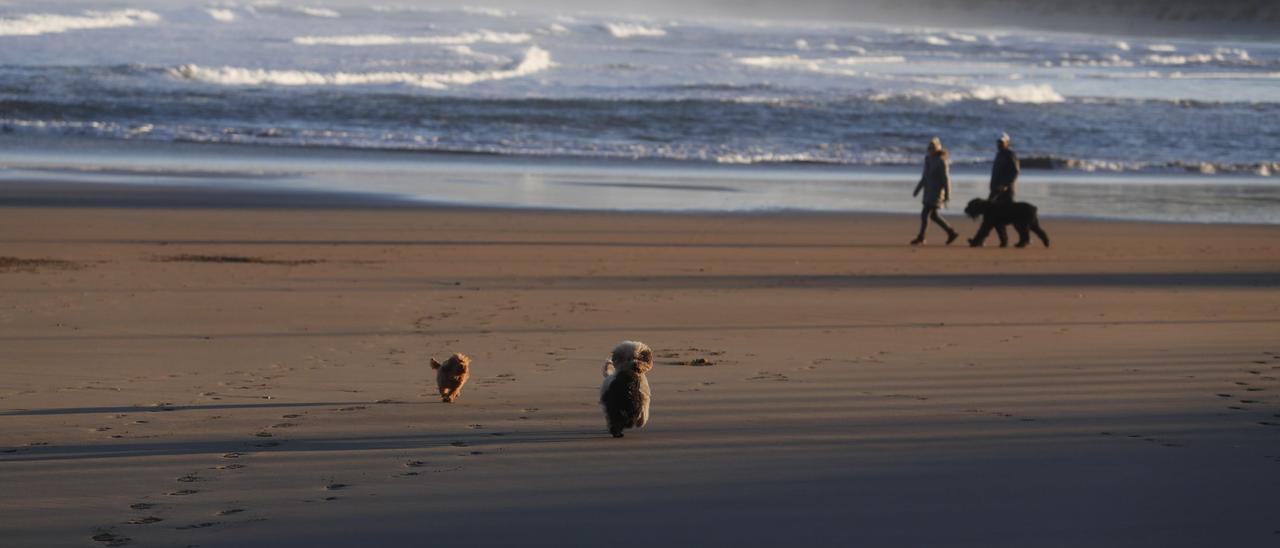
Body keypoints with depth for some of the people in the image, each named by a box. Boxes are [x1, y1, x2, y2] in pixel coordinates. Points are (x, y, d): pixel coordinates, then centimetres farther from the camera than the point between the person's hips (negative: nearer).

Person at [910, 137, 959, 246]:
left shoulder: (941, 162, -16)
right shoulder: (928, 159, 7)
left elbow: (946, 179, -16)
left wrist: (947, 197, -18)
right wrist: (917, 190, 16)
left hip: (937, 192, -9)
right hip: (929, 191, 9)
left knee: (925, 214, -9)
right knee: (933, 215, 14)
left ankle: (921, 238, 0)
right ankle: (951, 233, 23)